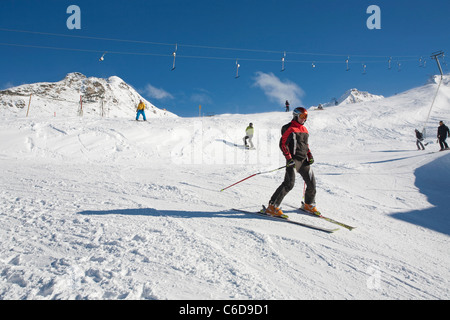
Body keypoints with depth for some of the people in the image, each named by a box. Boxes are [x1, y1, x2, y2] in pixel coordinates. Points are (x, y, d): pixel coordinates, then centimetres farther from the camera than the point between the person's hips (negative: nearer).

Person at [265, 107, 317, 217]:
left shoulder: (304, 129, 19)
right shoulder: (289, 128, -5)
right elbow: (283, 144, -9)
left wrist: (310, 156, 12)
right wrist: (289, 158, -18)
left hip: (304, 160, 8)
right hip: (293, 160, -8)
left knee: (311, 183, 9)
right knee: (289, 183, -17)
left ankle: (308, 205, 30)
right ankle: (272, 207, -13)